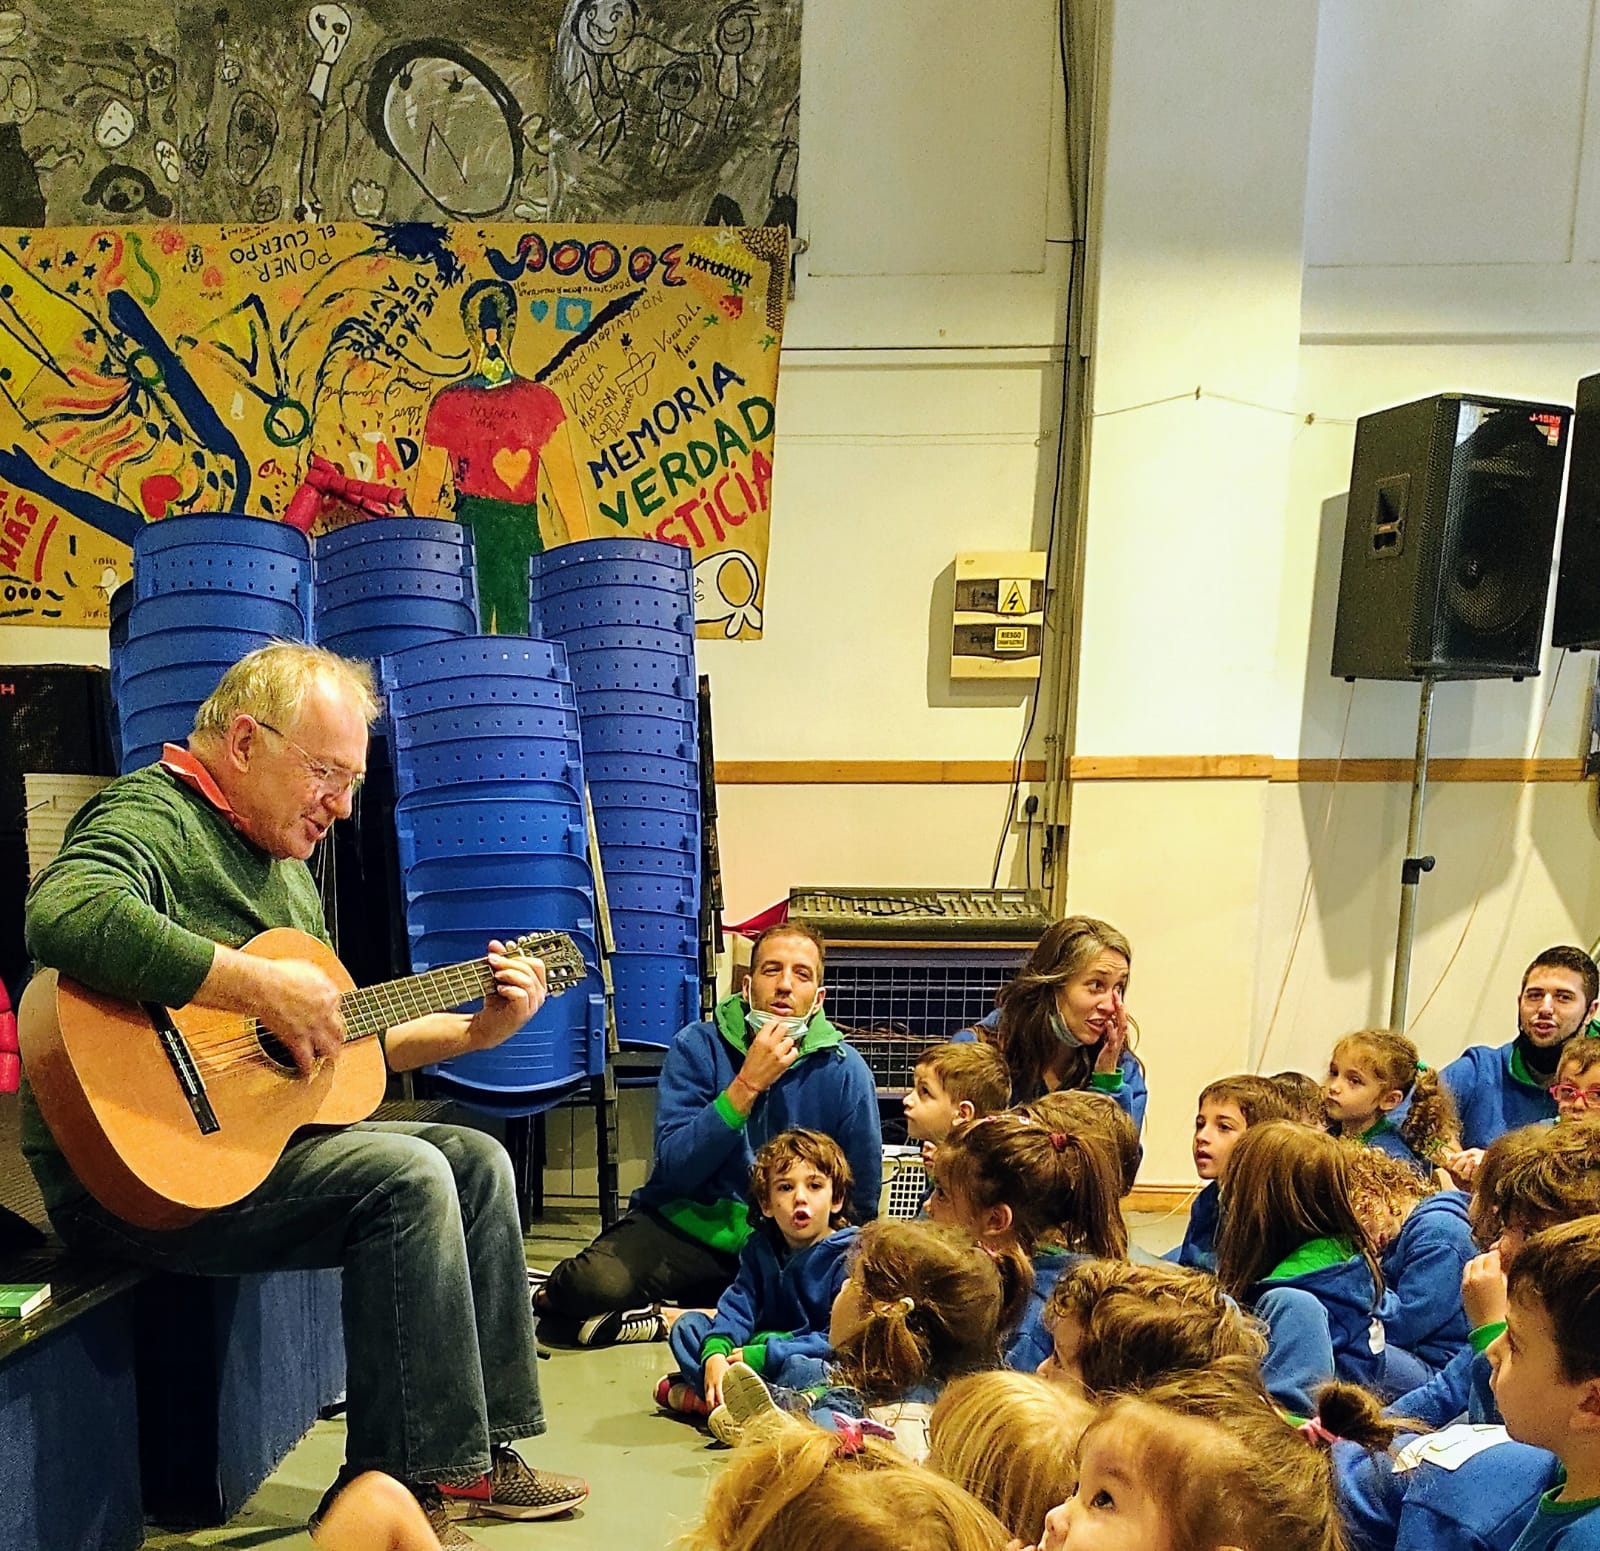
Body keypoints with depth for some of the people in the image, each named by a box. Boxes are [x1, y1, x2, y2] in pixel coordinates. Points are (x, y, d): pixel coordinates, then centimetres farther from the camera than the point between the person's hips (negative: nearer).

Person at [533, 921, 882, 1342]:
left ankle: (661, 1317, -14)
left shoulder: (845, 1071, -5)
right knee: (595, 1283, -30)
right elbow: (675, 1169, -16)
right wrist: (747, 1084, -23)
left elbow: (860, 1203, 3)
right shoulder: (697, 1046, -6)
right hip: (685, 1222, -1)